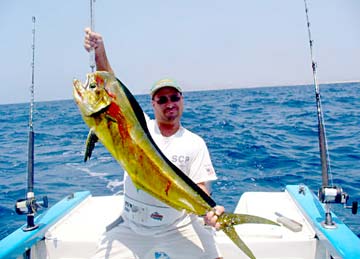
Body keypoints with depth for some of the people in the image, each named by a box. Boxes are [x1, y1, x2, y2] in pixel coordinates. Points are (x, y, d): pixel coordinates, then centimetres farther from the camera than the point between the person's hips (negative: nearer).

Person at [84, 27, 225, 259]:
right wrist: (100, 55, -26)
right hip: (132, 228, 2)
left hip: (180, 226, -1)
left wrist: (209, 211, -28)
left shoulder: (195, 143, -3)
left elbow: (199, 187, -8)